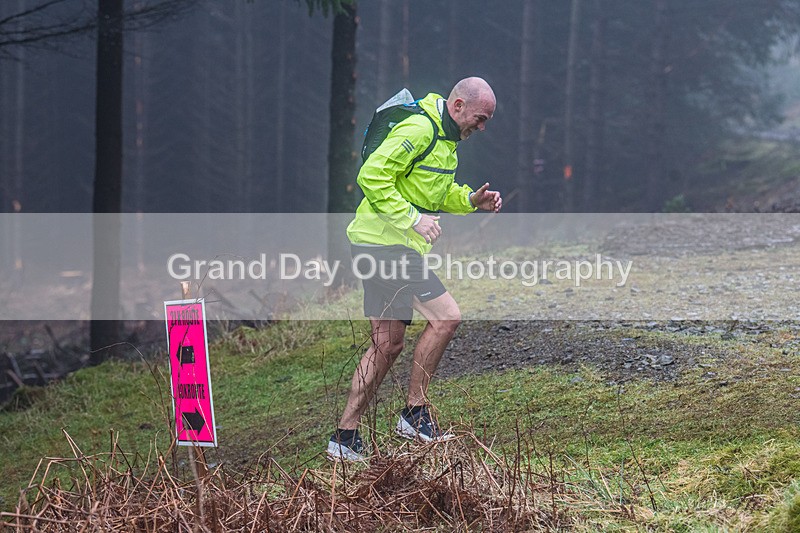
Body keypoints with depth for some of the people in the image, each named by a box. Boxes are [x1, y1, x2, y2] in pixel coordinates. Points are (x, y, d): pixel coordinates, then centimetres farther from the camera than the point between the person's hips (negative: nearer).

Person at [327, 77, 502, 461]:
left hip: (381, 248, 11)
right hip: (386, 245, -11)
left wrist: (472, 200, 9)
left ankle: (345, 438, 12)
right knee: (445, 317, -11)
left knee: (388, 346, 10)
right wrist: (413, 219, -23)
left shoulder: (445, 138, 17)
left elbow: (439, 192, 28)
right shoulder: (419, 130, -16)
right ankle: (415, 414, -2)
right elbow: (371, 176, -22)